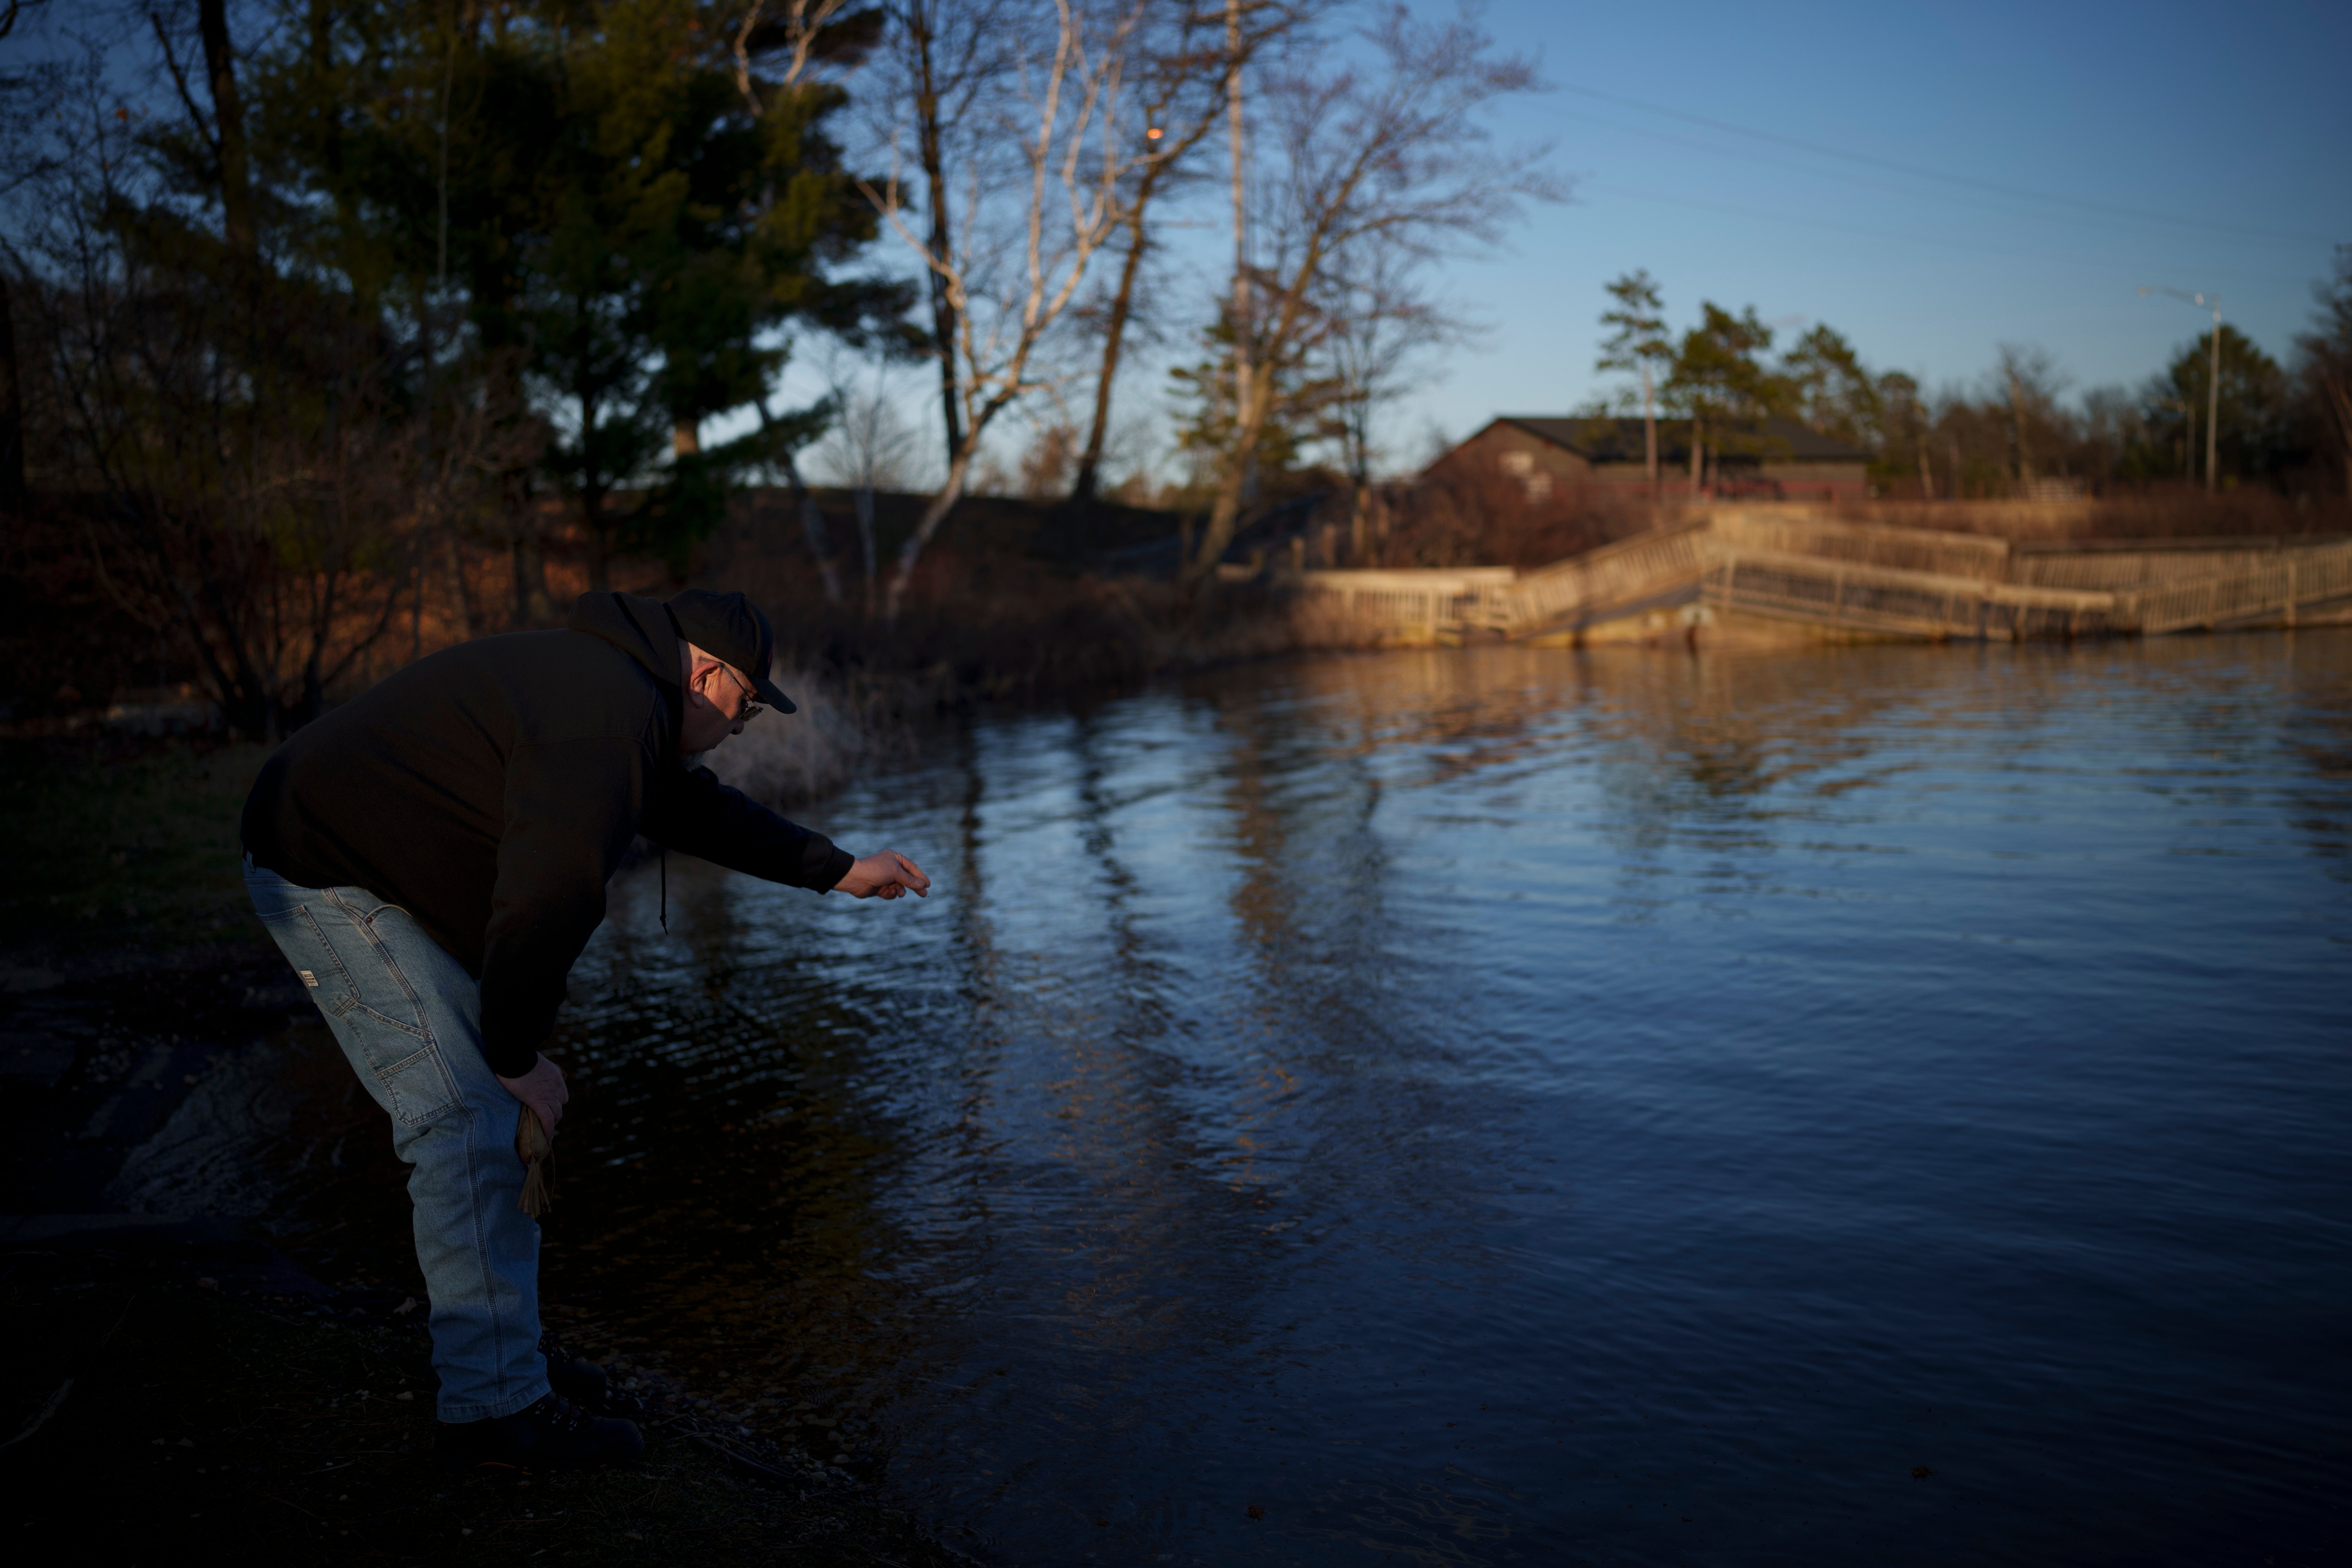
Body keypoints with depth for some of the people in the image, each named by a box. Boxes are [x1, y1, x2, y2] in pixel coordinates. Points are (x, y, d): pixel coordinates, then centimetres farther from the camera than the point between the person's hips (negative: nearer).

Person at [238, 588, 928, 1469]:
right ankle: (495, 1408, -7)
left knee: (496, 1112, 14)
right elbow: (547, 899, -30)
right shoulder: (611, 721, -24)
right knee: (472, 1122, -13)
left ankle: (500, 1346, 25)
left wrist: (837, 871, 26)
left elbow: (692, 808, 24)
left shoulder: (612, 688, 11)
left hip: (380, 869, 11)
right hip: (331, 882, -11)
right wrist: (517, 1054, -18)